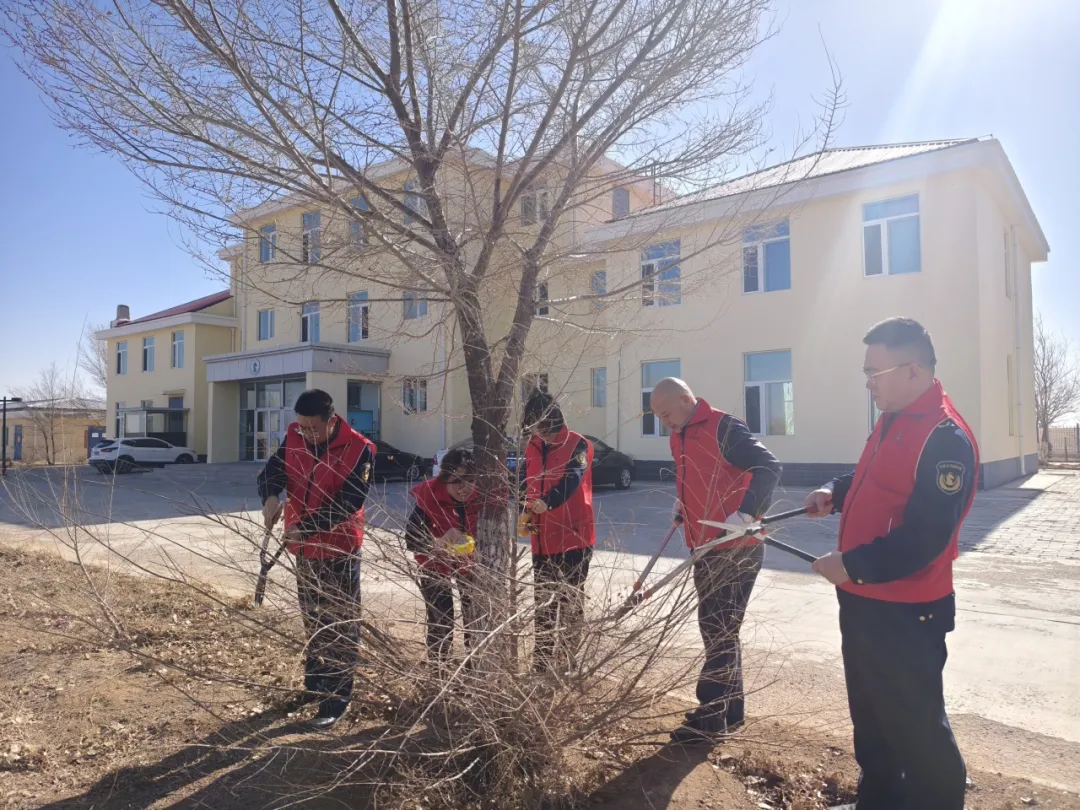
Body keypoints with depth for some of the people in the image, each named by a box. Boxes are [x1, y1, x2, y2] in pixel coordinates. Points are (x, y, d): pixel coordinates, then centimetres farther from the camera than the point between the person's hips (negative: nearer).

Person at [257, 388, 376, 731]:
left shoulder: (358, 450, -21)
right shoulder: (294, 437, -4)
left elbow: (348, 503, -25)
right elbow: (271, 472, -7)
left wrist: (307, 527, -35)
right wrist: (271, 496, -30)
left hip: (340, 549, -6)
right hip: (305, 548, 6)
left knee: (341, 626, 3)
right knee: (312, 620, 22)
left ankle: (337, 699, 13)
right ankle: (314, 683, 40)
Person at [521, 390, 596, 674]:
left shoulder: (578, 445, -10)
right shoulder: (532, 448, 8)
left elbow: (573, 479, -26)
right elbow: (527, 484, 13)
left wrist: (547, 501, -44)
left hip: (573, 537, -5)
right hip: (542, 539, 6)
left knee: (570, 602, 6)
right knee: (543, 604, 13)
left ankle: (567, 662, 18)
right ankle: (541, 662, 23)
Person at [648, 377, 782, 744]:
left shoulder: (724, 428, -16)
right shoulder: (678, 438, 11)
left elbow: (769, 467, -24)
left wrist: (746, 513, -34)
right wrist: (680, 511, 18)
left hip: (736, 550, -9)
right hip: (704, 549, 9)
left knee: (719, 632, -2)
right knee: (716, 630, 16)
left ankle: (710, 718, 9)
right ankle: (730, 710, 29)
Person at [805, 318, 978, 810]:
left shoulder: (945, 438, -22)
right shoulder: (891, 422, 9)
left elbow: (925, 539, -27)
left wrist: (853, 565, -24)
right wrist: (834, 494, 5)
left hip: (906, 614, -10)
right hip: (864, 601, 10)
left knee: (915, 726, 5)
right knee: (870, 715, 23)